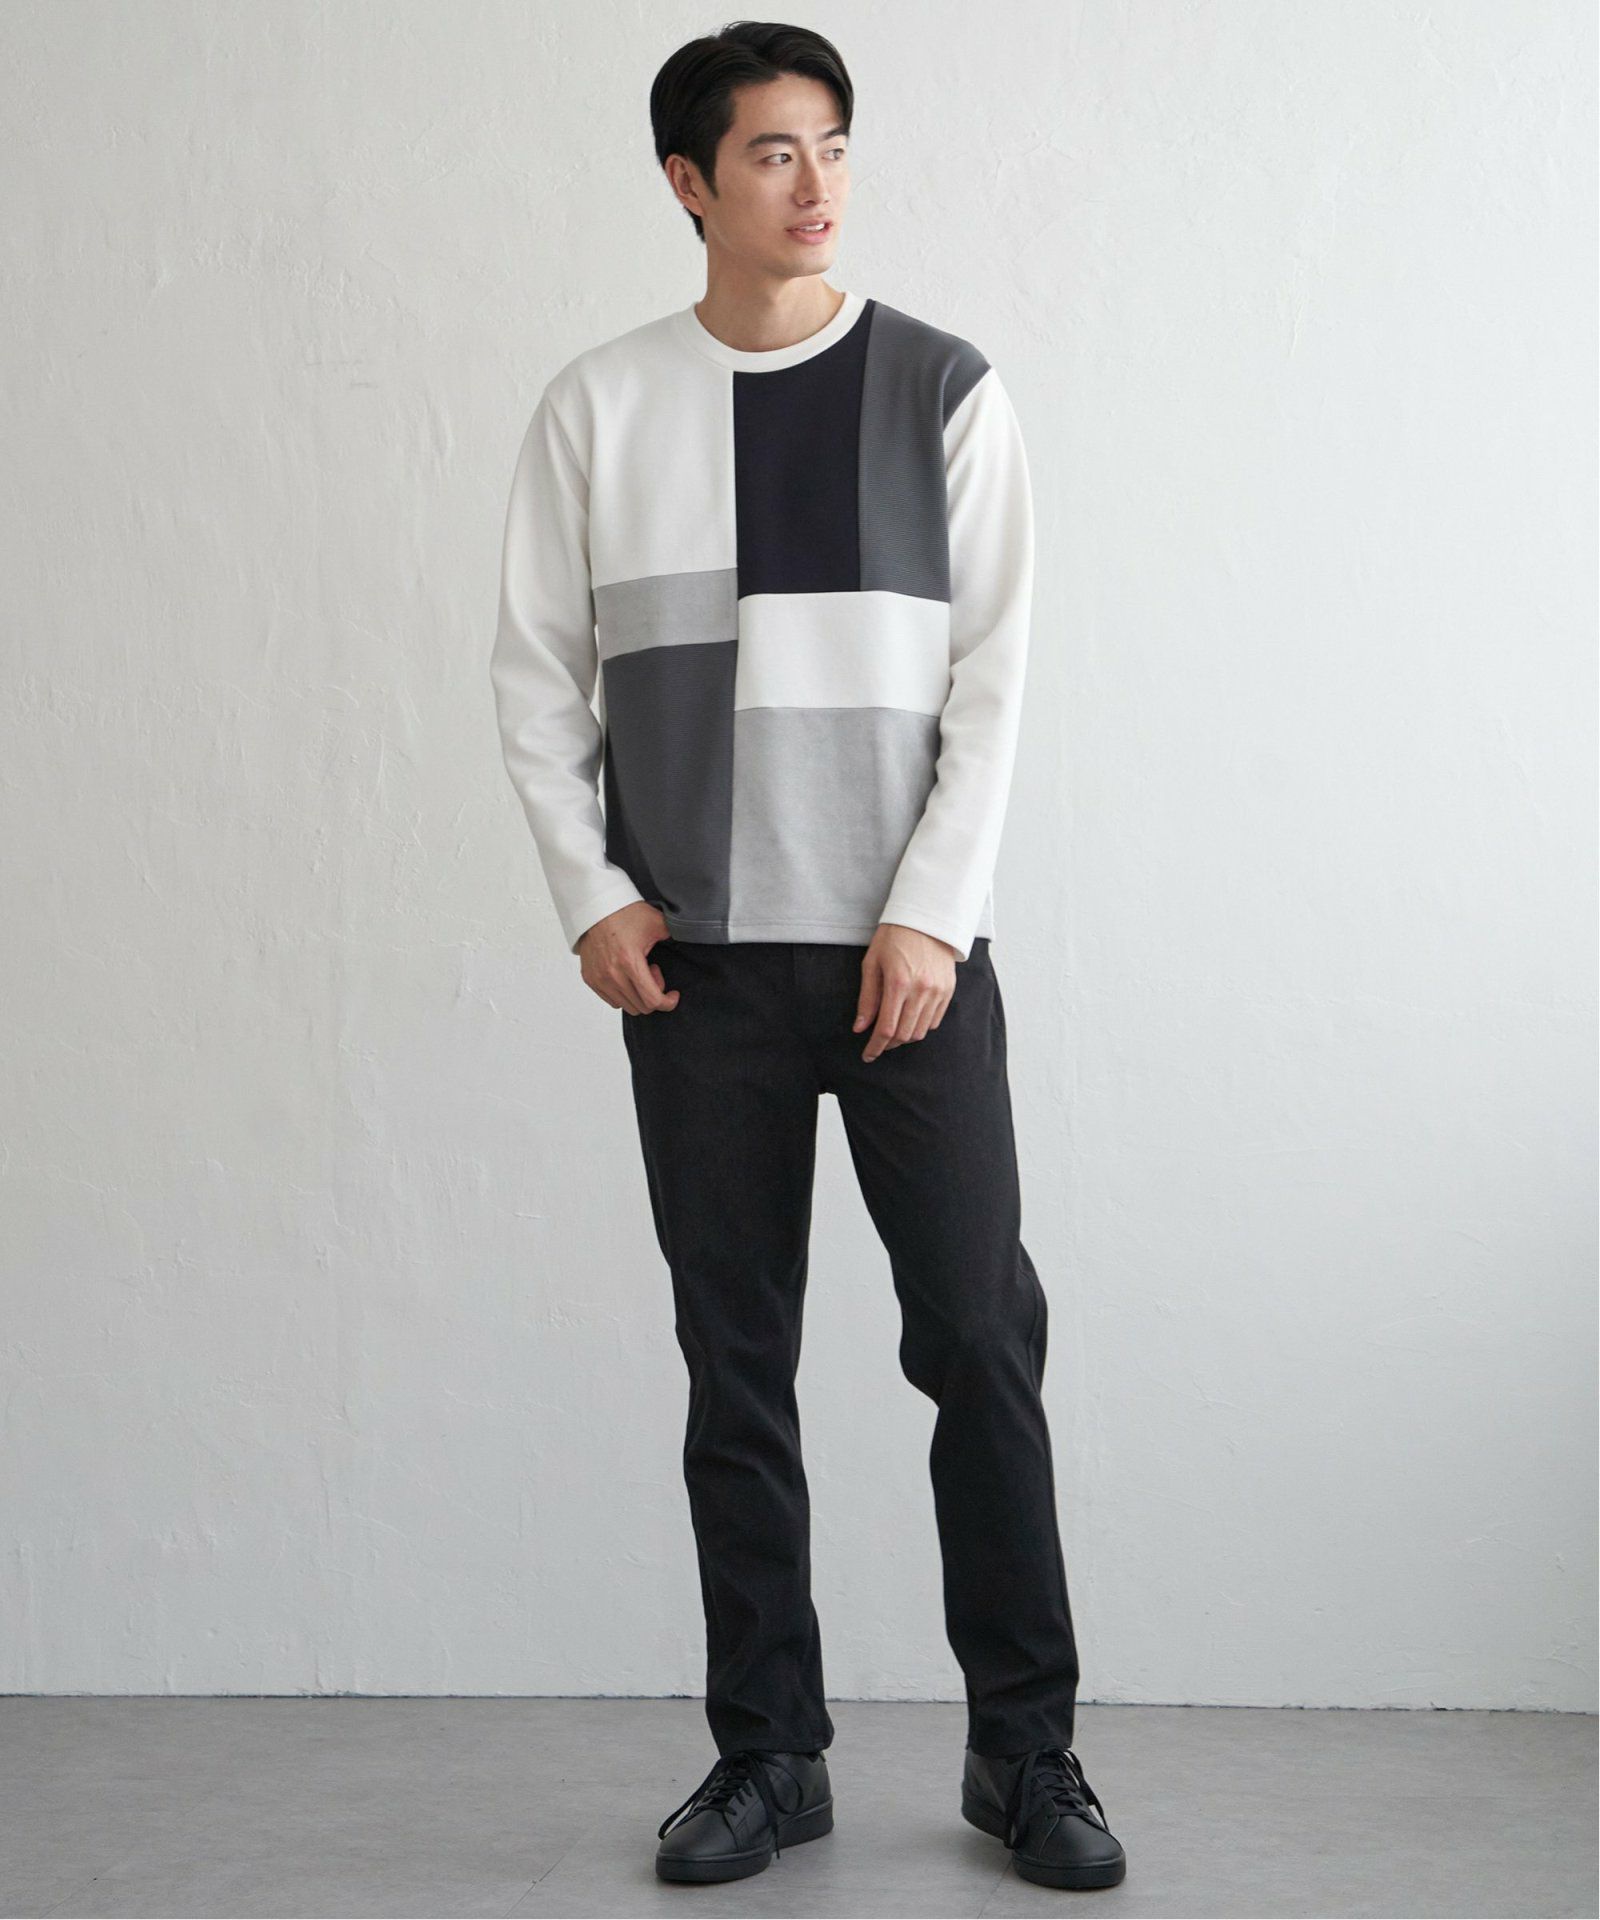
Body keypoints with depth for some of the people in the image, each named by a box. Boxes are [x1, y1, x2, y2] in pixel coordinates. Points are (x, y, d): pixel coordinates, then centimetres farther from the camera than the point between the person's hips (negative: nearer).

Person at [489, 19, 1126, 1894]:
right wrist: (590, 893, -2)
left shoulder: (942, 388, 2)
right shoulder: (597, 407, 6)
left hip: (912, 947, -1)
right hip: (695, 961, 1)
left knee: (982, 1339, -2)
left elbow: (992, 672, -2)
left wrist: (933, 915, -9)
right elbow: (536, 668, 8)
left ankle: (1024, 1749, 12)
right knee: (735, 1361, 6)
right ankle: (768, 1751, 17)